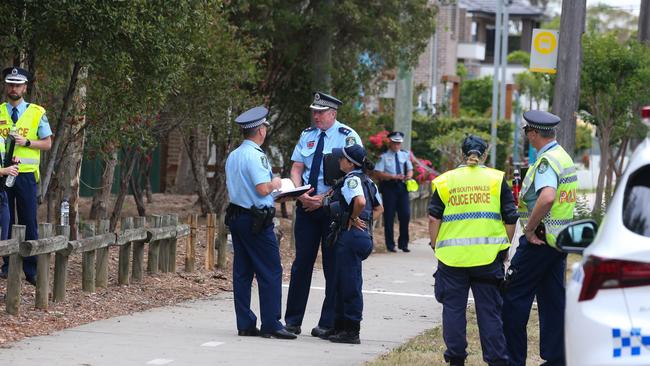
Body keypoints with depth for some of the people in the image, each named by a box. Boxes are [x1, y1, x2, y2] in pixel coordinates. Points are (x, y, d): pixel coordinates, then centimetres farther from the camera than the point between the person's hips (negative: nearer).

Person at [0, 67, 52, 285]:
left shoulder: (37, 113, 4)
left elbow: (47, 144, 4)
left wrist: (27, 142, -11)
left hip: (26, 175, -1)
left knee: (29, 223, -1)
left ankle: (31, 270, 2)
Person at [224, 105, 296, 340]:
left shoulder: (232, 156, 12)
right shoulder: (255, 156, -16)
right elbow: (263, 189, -22)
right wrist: (274, 184, 0)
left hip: (236, 215, 9)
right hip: (257, 220, -9)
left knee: (242, 272, 9)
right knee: (270, 272, -4)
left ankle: (245, 324, 10)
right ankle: (270, 324, -6)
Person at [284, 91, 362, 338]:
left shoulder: (348, 137, -6)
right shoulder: (307, 135, 10)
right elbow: (296, 169, 8)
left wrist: (322, 199, -17)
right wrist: (301, 194, -11)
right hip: (306, 206, 5)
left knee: (333, 265, -1)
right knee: (302, 262, 5)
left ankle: (328, 324, 3)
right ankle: (293, 320, 9)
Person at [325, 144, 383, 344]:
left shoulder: (351, 179, -14)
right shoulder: (366, 180, 14)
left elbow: (360, 201, -33)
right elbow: (379, 208, 23)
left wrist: (354, 218, -17)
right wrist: (367, 222, 13)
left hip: (351, 235, -10)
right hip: (363, 235, 10)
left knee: (350, 283, -5)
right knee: (343, 282, 17)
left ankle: (350, 331, -1)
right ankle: (341, 326, 23)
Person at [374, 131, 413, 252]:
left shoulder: (405, 155, 12)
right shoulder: (384, 156, -1)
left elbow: (410, 170, 12)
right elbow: (378, 173, -7)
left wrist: (409, 176, -13)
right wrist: (393, 176, -18)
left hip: (402, 186, 3)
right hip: (389, 187, -3)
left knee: (405, 215, 0)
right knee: (389, 216, -1)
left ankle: (403, 243, 11)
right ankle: (390, 245, 7)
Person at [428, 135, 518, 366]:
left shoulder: (446, 180, 6)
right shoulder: (497, 179, 5)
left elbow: (434, 218, 1)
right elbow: (511, 219, 4)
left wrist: (436, 247, 10)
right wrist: (505, 249, 14)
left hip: (452, 257, 0)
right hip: (488, 255, 0)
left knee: (453, 308, 8)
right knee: (489, 310, 5)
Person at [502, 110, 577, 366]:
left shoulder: (546, 161, -17)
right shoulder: (565, 158, 14)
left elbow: (547, 198, -34)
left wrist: (530, 229, -23)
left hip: (540, 239, -9)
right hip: (561, 239, 9)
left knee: (515, 297, -3)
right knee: (554, 300, 10)